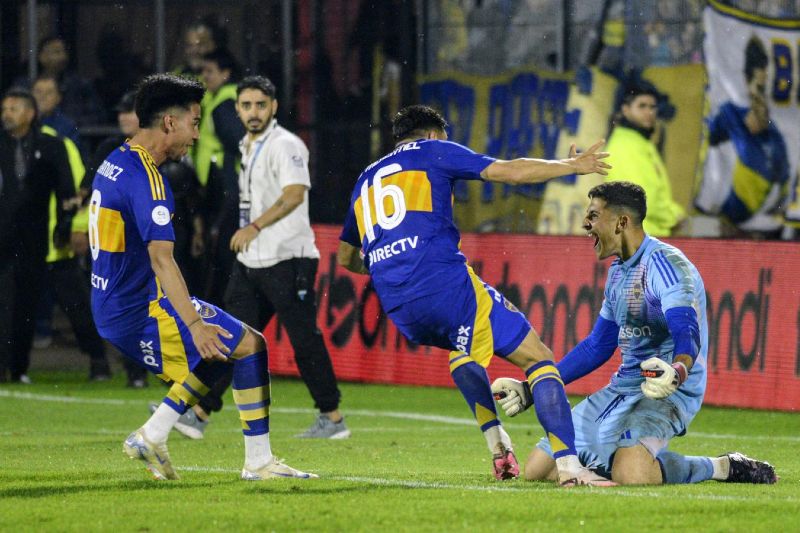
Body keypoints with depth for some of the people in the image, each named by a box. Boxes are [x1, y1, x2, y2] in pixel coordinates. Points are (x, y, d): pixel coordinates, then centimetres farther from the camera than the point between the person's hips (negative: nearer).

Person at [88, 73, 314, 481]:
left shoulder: (113, 164, 12)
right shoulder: (145, 177, -20)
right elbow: (161, 259, -28)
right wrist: (193, 324, -33)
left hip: (112, 308, 10)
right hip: (141, 310, -10)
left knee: (216, 350, 21)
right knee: (251, 346, -5)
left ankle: (151, 436, 14)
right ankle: (258, 461, -6)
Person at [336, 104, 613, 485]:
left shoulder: (366, 179, 29)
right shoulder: (434, 151, 14)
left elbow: (345, 257, 37)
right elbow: (509, 171, 6)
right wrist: (573, 166, 17)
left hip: (398, 309, 6)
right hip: (445, 280, -6)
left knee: (461, 346, 38)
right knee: (537, 357, 0)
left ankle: (497, 446, 23)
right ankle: (568, 466, -17)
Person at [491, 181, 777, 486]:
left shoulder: (664, 263, -15)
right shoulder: (618, 271, 14)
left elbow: (687, 331, -30)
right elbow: (596, 346, 24)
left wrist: (677, 371, -53)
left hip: (667, 392, -9)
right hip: (621, 391, 9)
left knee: (629, 474, -36)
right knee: (537, 469, 4)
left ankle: (722, 467, -9)